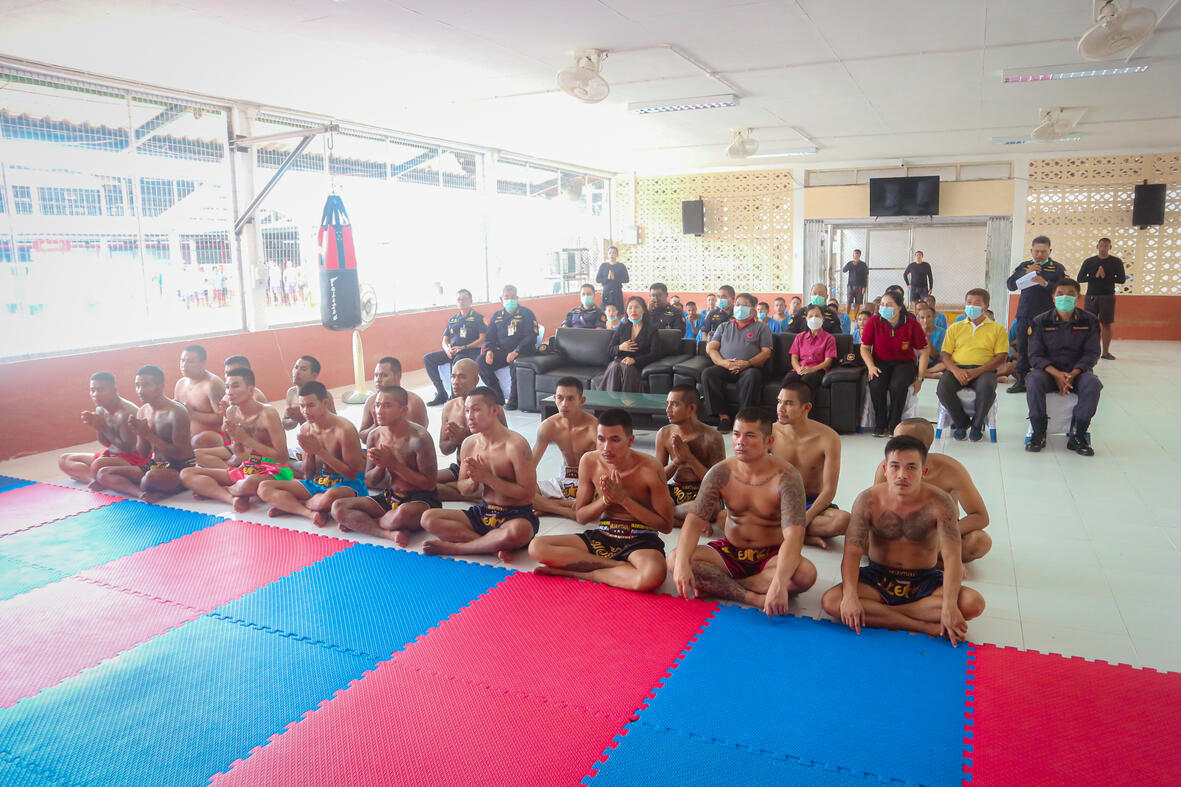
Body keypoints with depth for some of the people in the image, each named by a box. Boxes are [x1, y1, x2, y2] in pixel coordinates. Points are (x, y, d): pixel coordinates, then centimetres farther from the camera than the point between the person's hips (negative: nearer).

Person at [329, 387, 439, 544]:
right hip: (389, 497, 7)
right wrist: (380, 466, -15)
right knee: (338, 507, -10)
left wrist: (394, 463, -20)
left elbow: (430, 484, -17)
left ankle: (359, 522, -9)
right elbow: (369, 482, 9)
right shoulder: (374, 436, 1)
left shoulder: (419, 437, -18)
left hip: (421, 499, -6)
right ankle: (390, 533, -25)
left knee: (403, 514, -41)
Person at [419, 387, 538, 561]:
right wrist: (474, 481, -13)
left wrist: (487, 477, -21)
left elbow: (527, 493, -19)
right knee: (428, 519, -12)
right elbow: (463, 490, 12)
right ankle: (496, 546, -22)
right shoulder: (469, 444, 4)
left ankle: (454, 547, -19)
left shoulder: (515, 445, -16)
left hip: (517, 515, -6)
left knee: (516, 532, -43)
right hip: (483, 513, 7)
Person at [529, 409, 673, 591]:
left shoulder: (649, 468, -15)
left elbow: (666, 525, -10)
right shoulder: (589, 462, -3)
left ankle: (574, 571, -18)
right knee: (536, 547, -16)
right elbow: (580, 517, 7)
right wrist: (605, 499, -14)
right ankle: (621, 566, -16)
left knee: (652, 577, -41)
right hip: (603, 536, 5)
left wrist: (624, 499, -18)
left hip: (641, 540, -4)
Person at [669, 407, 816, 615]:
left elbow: (793, 535, -30)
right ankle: (753, 597, -27)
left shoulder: (786, 477, -19)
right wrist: (682, 564, -34)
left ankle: (716, 586, -24)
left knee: (806, 573, -35)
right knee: (674, 559, -21)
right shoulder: (720, 473, -8)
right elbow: (694, 520, -15)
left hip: (771, 557, -2)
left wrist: (779, 584, -46)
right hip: (730, 552, 3)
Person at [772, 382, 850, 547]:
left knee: (843, 520, -35)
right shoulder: (771, 432, -6)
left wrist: (803, 520, -27)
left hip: (814, 503, -1)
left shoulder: (828, 438, -15)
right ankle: (805, 537, -23)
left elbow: (829, 490, -15)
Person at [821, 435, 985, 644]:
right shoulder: (868, 500, -13)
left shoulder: (939, 503, -15)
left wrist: (949, 607, -36)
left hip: (925, 581, 0)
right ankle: (928, 626, -26)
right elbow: (852, 553, -17)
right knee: (831, 601, -27)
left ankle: (878, 613, -25)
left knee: (974, 603, -27)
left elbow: (952, 556, -22)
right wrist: (850, 597, -34)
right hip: (878, 577, 0)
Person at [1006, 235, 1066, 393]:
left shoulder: (1057, 268, 5)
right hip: (1024, 314, 3)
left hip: (1046, 315, -3)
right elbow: (1010, 285, 5)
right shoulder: (1023, 266, 14)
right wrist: (1026, 274, -7)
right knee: (1022, 347, 5)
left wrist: (1046, 284, -18)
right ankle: (1021, 380, 12)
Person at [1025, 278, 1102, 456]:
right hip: (1048, 370, -1)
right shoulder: (1040, 322, 1)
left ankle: (1077, 436, -21)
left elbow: (1092, 353, -2)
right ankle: (1038, 433, -22)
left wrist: (1073, 374, -20)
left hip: (1078, 370, 1)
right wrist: (1056, 374, -21)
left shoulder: (1089, 321, 3)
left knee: (1092, 383, -32)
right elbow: (1035, 355, -4)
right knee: (1034, 381, -34)